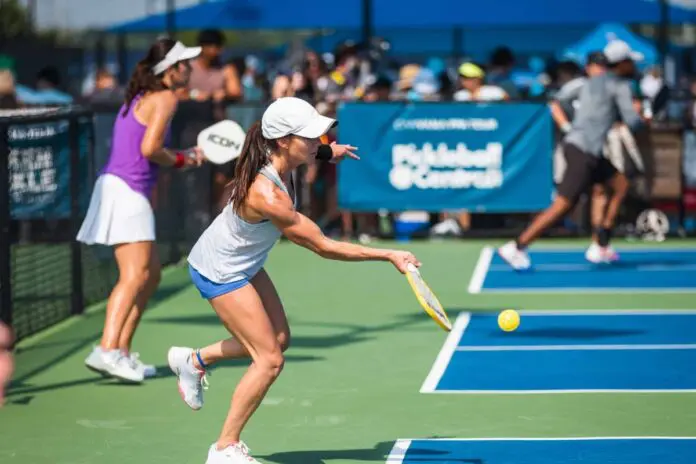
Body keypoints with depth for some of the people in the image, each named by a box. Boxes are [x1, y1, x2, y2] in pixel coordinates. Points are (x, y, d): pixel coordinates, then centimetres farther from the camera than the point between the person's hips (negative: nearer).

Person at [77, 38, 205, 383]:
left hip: (127, 192, 10)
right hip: (125, 191, -10)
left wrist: (183, 158, 13)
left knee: (151, 274, 14)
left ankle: (122, 351, 15)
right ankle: (107, 351, -29)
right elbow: (149, 148, -18)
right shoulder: (165, 98, -8)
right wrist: (181, 160, -2)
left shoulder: (141, 98, 19)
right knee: (135, 275, -18)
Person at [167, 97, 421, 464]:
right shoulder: (267, 196, -37)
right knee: (270, 360, -9)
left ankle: (194, 360, 35)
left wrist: (326, 153, 7)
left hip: (244, 264, 9)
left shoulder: (281, 161, -13)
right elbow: (323, 247, -30)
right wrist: (388, 256, -28)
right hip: (220, 272, -9)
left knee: (279, 338, 18)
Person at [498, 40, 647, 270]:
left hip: (577, 145, 10)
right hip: (583, 152, -10)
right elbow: (632, 122, -11)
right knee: (562, 205, -11)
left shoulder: (594, 83, 18)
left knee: (621, 185, 18)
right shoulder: (619, 86, -7)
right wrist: (642, 118, 11)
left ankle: (601, 246, 16)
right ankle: (516, 247, -10)